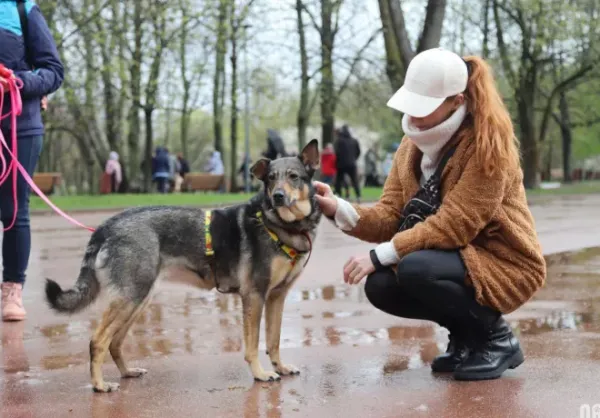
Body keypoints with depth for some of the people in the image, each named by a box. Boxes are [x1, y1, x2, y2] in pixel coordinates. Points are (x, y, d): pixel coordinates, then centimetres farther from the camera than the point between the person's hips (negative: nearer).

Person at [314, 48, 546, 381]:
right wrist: (338, 209, -21)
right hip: (456, 259, 8)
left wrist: (380, 255, -29)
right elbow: (391, 215, -3)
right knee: (380, 286, -14)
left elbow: (454, 225, -27)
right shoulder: (413, 144, 3)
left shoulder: (488, 142, -21)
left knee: (415, 270, -30)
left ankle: (496, 337, -6)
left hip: (502, 263, -7)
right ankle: (465, 334, 9)